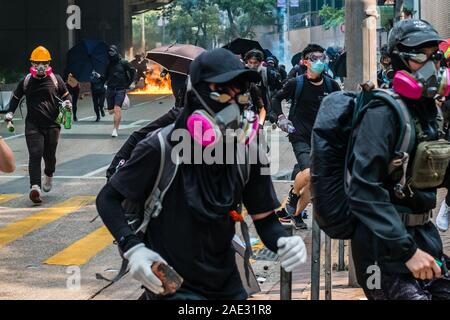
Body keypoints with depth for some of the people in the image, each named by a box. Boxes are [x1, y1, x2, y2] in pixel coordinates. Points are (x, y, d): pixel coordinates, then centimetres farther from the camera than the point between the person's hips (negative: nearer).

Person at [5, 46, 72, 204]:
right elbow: (16, 97, 22)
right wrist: (10, 112, 12)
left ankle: (49, 175, 42)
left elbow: (66, 95, 14)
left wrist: (68, 103, -7)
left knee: (50, 155, 8)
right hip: (33, 124, 0)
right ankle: (35, 187, -23)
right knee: (35, 155, -14)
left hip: (52, 124, 0)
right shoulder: (26, 81, 7)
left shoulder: (55, 79, 4)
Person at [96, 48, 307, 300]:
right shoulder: (162, 149, -17)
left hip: (226, 283, 5)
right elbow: (108, 198, -7)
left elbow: (265, 219, 1)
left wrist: (283, 241, -21)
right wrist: (133, 247, -22)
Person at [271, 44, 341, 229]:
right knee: (309, 173, -27)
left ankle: (297, 214, 23)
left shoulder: (331, 85, 1)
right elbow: (276, 99, 9)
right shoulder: (296, 83, -6)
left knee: (312, 183, 3)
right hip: (300, 136, -4)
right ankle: (293, 195, 2)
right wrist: (281, 117, -4)